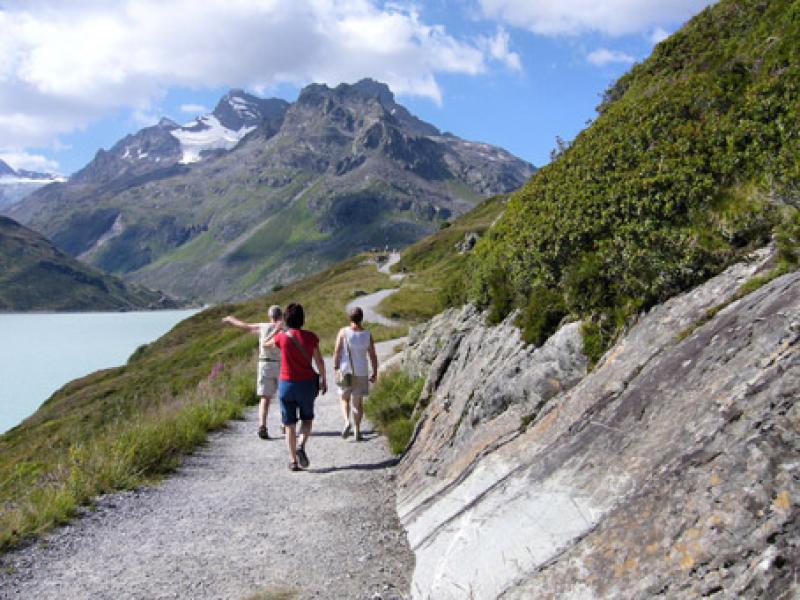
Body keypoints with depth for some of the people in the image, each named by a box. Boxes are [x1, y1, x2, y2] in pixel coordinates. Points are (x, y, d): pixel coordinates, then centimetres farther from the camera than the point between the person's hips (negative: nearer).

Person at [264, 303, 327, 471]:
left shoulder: (281, 336, -6)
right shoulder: (310, 337, -6)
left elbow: (265, 344, 14)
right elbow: (319, 361, -1)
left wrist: (277, 330, 27)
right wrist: (324, 380, 12)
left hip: (286, 384, 0)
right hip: (307, 383, 0)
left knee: (290, 425, 9)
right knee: (307, 419, 18)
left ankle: (293, 461, 7)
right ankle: (301, 446, -7)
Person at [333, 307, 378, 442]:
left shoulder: (343, 332, -9)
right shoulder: (367, 334, -4)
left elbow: (337, 351, -10)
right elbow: (373, 355, -1)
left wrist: (335, 368, -1)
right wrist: (375, 373, 8)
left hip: (345, 371, -1)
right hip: (361, 372, 1)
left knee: (345, 399, 16)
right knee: (358, 402, 11)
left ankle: (347, 422, -8)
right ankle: (357, 432, 9)